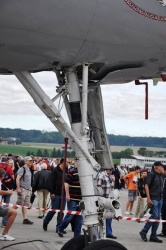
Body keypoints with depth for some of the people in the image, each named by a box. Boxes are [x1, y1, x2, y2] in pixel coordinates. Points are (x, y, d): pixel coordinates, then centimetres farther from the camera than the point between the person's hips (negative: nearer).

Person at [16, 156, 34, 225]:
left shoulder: (29, 170, 16)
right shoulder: (22, 169, -10)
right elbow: (17, 179, -17)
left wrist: (30, 189, 21)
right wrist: (18, 188, -23)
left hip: (28, 190, 8)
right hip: (22, 189, -8)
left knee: (25, 205, 8)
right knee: (19, 204, -8)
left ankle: (25, 219, 8)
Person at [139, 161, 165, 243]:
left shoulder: (162, 176, 12)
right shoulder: (151, 174, -9)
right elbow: (146, 186, -12)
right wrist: (148, 198, -18)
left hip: (160, 198, 8)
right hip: (153, 198, -8)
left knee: (158, 217, 7)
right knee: (155, 215, -12)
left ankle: (153, 236, 13)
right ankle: (143, 232, 2)